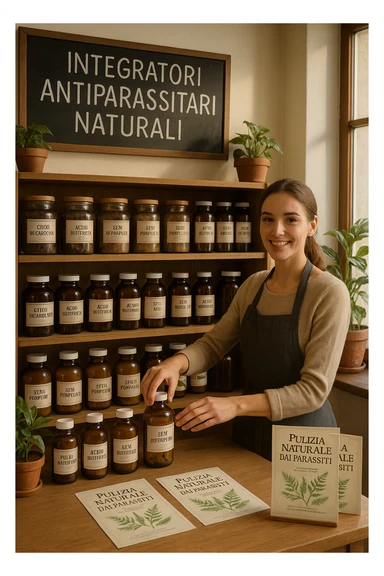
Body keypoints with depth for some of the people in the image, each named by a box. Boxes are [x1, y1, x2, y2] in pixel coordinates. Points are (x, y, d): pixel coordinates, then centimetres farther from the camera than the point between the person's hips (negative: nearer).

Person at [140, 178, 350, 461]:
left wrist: (236, 405, -30)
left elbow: (313, 390, -20)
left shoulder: (330, 293, -18)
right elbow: (213, 343, 1)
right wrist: (176, 362, -21)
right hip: (249, 433, 5)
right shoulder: (252, 286, 1)